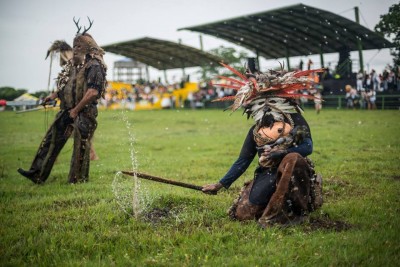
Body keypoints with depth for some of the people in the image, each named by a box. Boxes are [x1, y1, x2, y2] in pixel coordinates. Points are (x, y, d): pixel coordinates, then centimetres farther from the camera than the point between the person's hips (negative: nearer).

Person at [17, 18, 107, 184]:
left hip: (84, 112, -9)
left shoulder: (94, 66, -14)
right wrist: (55, 95, 9)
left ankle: (78, 179, 11)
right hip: (67, 110, 9)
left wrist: (76, 110, -18)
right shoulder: (74, 64, 14)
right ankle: (37, 174, 9)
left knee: (81, 145, -2)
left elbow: (93, 92, -22)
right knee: (51, 139, 6)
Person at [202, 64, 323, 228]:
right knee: (243, 214, -13)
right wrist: (221, 184, 6)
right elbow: (242, 162, 10)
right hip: (267, 175, 3)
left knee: (293, 158, -38)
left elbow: (307, 147, -10)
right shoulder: (255, 131, 7)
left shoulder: (295, 120, -1)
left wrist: (278, 153, -23)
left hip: (292, 171, -3)